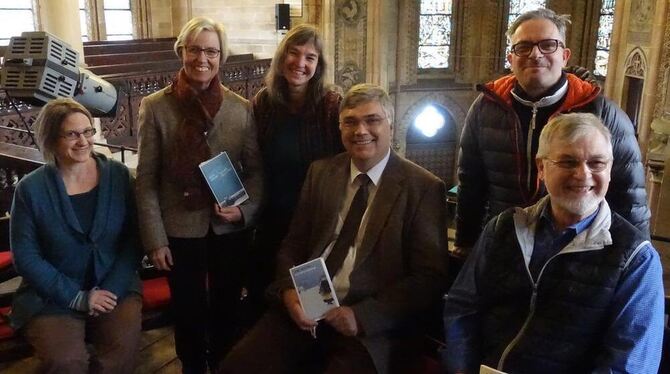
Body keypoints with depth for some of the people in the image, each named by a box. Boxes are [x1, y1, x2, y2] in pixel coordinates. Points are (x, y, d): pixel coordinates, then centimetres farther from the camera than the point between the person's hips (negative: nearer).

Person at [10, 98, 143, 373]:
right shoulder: (31, 189, -5)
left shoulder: (118, 175, -1)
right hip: (51, 297, -1)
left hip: (115, 288, 1)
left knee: (122, 349, -21)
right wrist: (77, 297, -13)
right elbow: (26, 256, -6)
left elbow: (134, 237, 0)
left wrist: (113, 288, -11)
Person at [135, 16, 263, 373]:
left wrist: (244, 210, -14)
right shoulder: (155, 106, -7)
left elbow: (256, 170, 3)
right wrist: (155, 239, -8)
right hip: (181, 230, -1)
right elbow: (146, 179, -6)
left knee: (227, 310, 18)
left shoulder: (242, 108, -2)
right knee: (188, 313, 16)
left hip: (230, 229, 2)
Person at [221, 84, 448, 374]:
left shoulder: (423, 187, -4)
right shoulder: (320, 172, 10)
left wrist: (362, 316, -17)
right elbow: (293, 244, 13)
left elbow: (429, 277, -7)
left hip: (371, 325, -3)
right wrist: (288, 291, -7)